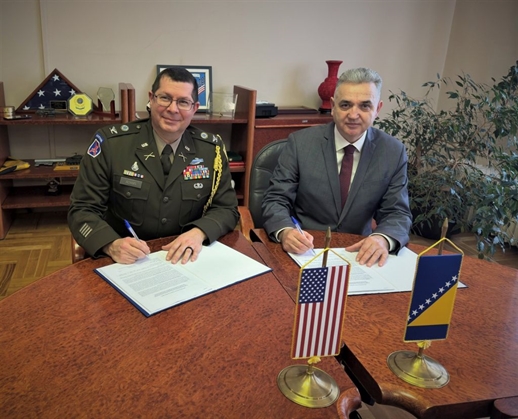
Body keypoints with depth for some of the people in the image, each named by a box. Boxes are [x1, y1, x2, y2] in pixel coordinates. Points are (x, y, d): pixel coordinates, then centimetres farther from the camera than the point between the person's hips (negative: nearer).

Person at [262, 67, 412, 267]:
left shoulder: (393, 152, -1)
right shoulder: (300, 142, -6)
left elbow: (398, 213, 0)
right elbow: (275, 200, -6)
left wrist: (383, 238, -23)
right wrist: (285, 231, -28)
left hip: (356, 253, 3)